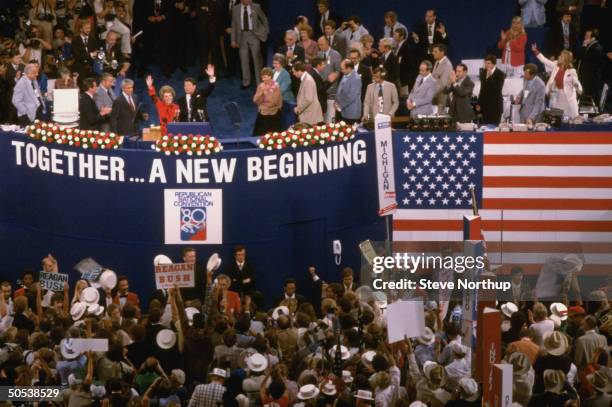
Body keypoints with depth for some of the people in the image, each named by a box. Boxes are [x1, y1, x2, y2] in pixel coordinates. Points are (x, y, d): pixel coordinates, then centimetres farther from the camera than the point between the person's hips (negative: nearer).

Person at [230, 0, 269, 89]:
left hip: (254, 35, -2)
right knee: (244, 60, 5)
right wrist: (233, 40, 5)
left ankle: (259, 82, 8)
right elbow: (234, 25, 7)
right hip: (242, 35, 2)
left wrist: (265, 32, 7)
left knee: (257, 59, 1)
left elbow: (264, 20, 9)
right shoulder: (236, 9, 3)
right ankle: (246, 83, 13)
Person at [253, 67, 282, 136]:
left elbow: (274, 102, -20)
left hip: (273, 115, -5)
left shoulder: (276, 87, -12)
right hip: (262, 114, 5)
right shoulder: (261, 86, 3)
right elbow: (255, 100, 0)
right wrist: (260, 92, -16)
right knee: (260, 135, 5)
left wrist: (266, 92, -18)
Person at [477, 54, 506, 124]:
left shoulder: (500, 74, -8)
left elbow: (498, 89, -21)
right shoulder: (483, 73, 11)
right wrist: (479, 103, 18)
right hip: (485, 106, 5)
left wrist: (490, 76, -24)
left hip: (495, 106, -5)